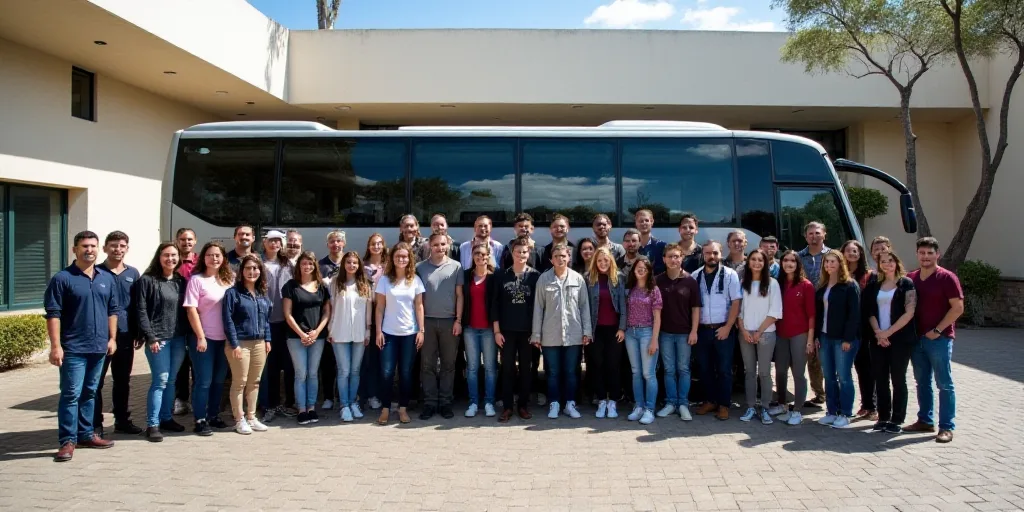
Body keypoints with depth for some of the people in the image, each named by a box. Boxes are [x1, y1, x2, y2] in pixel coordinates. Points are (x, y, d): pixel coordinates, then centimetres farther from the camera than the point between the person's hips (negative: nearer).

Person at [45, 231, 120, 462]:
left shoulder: (107, 279, 11)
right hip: (73, 348, -5)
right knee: (71, 394, -4)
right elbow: (53, 314, -10)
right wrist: (55, 346, -15)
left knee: (90, 393, 14)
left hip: (99, 347, 5)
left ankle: (86, 434, 23)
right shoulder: (62, 278, -6)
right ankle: (68, 441, 2)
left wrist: (112, 338, 9)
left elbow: (113, 311, 16)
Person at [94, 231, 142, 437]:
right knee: (96, 381, 3)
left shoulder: (133, 273, 8)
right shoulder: (97, 272, -4)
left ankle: (122, 420, 24)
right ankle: (95, 423, 11)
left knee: (123, 381, 14)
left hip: (126, 335, 4)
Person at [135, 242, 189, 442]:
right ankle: (152, 424, 2)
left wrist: (188, 335, 5)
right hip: (158, 338, -5)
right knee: (160, 380, -6)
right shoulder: (147, 280, -4)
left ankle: (166, 418, 23)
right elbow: (141, 311, -9)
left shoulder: (182, 281, 11)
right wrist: (150, 337, -14)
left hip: (179, 338, 5)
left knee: (171, 380, 12)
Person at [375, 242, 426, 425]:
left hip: (410, 333, 1)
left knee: (406, 373, 5)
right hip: (389, 333, -1)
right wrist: (378, 331, -5)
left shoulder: (415, 280, 2)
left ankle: (403, 408, 16)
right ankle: (385, 409, 10)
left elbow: (419, 306, 3)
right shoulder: (385, 279, 0)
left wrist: (421, 330, -3)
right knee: (386, 372, -2)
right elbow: (379, 307, 0)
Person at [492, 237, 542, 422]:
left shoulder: (535, 276, 0)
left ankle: (524, 405, 17)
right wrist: (497, 330, -4)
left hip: (528, 330, 0)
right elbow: (495, 304, 2)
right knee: (507, 368, 4)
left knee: (526, 368, 7)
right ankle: (507, 406, 11)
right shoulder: (502, 275, 2)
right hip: (507, 330, 0)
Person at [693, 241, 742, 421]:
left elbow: (736, 302, -6)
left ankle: (724, 405, 14)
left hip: (723, 329, -3)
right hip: (702, 329, 3)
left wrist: (727, 327, -11)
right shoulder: (696, 276, 4)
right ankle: (710, 401, 23)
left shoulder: (730, 274, -3)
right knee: (704, 368, 10)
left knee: (724, 369, 4)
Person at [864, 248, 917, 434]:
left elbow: (909, 312, -11)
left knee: (898, 379, 2)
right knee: (880, 379, 7)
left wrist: (888, 332, -14)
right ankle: (883, 418, 16)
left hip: (900, 339, -4)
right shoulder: (874, 285, 10)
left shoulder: (906, 283, -3)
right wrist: (878, 332, -8)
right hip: (877, 339, 4)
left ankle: (897, 420, 10)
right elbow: (870, 312, 7)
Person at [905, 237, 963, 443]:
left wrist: (937, 330, -13)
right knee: (922, 382, 12)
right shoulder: (911, 278, 9)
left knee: (944, 384, -1)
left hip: (939, 338, -5)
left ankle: (946, 427, 4)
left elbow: (958, 308, -10)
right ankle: (925, 420, 23)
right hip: (917, 338, 6)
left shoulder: (947, 278, -7)